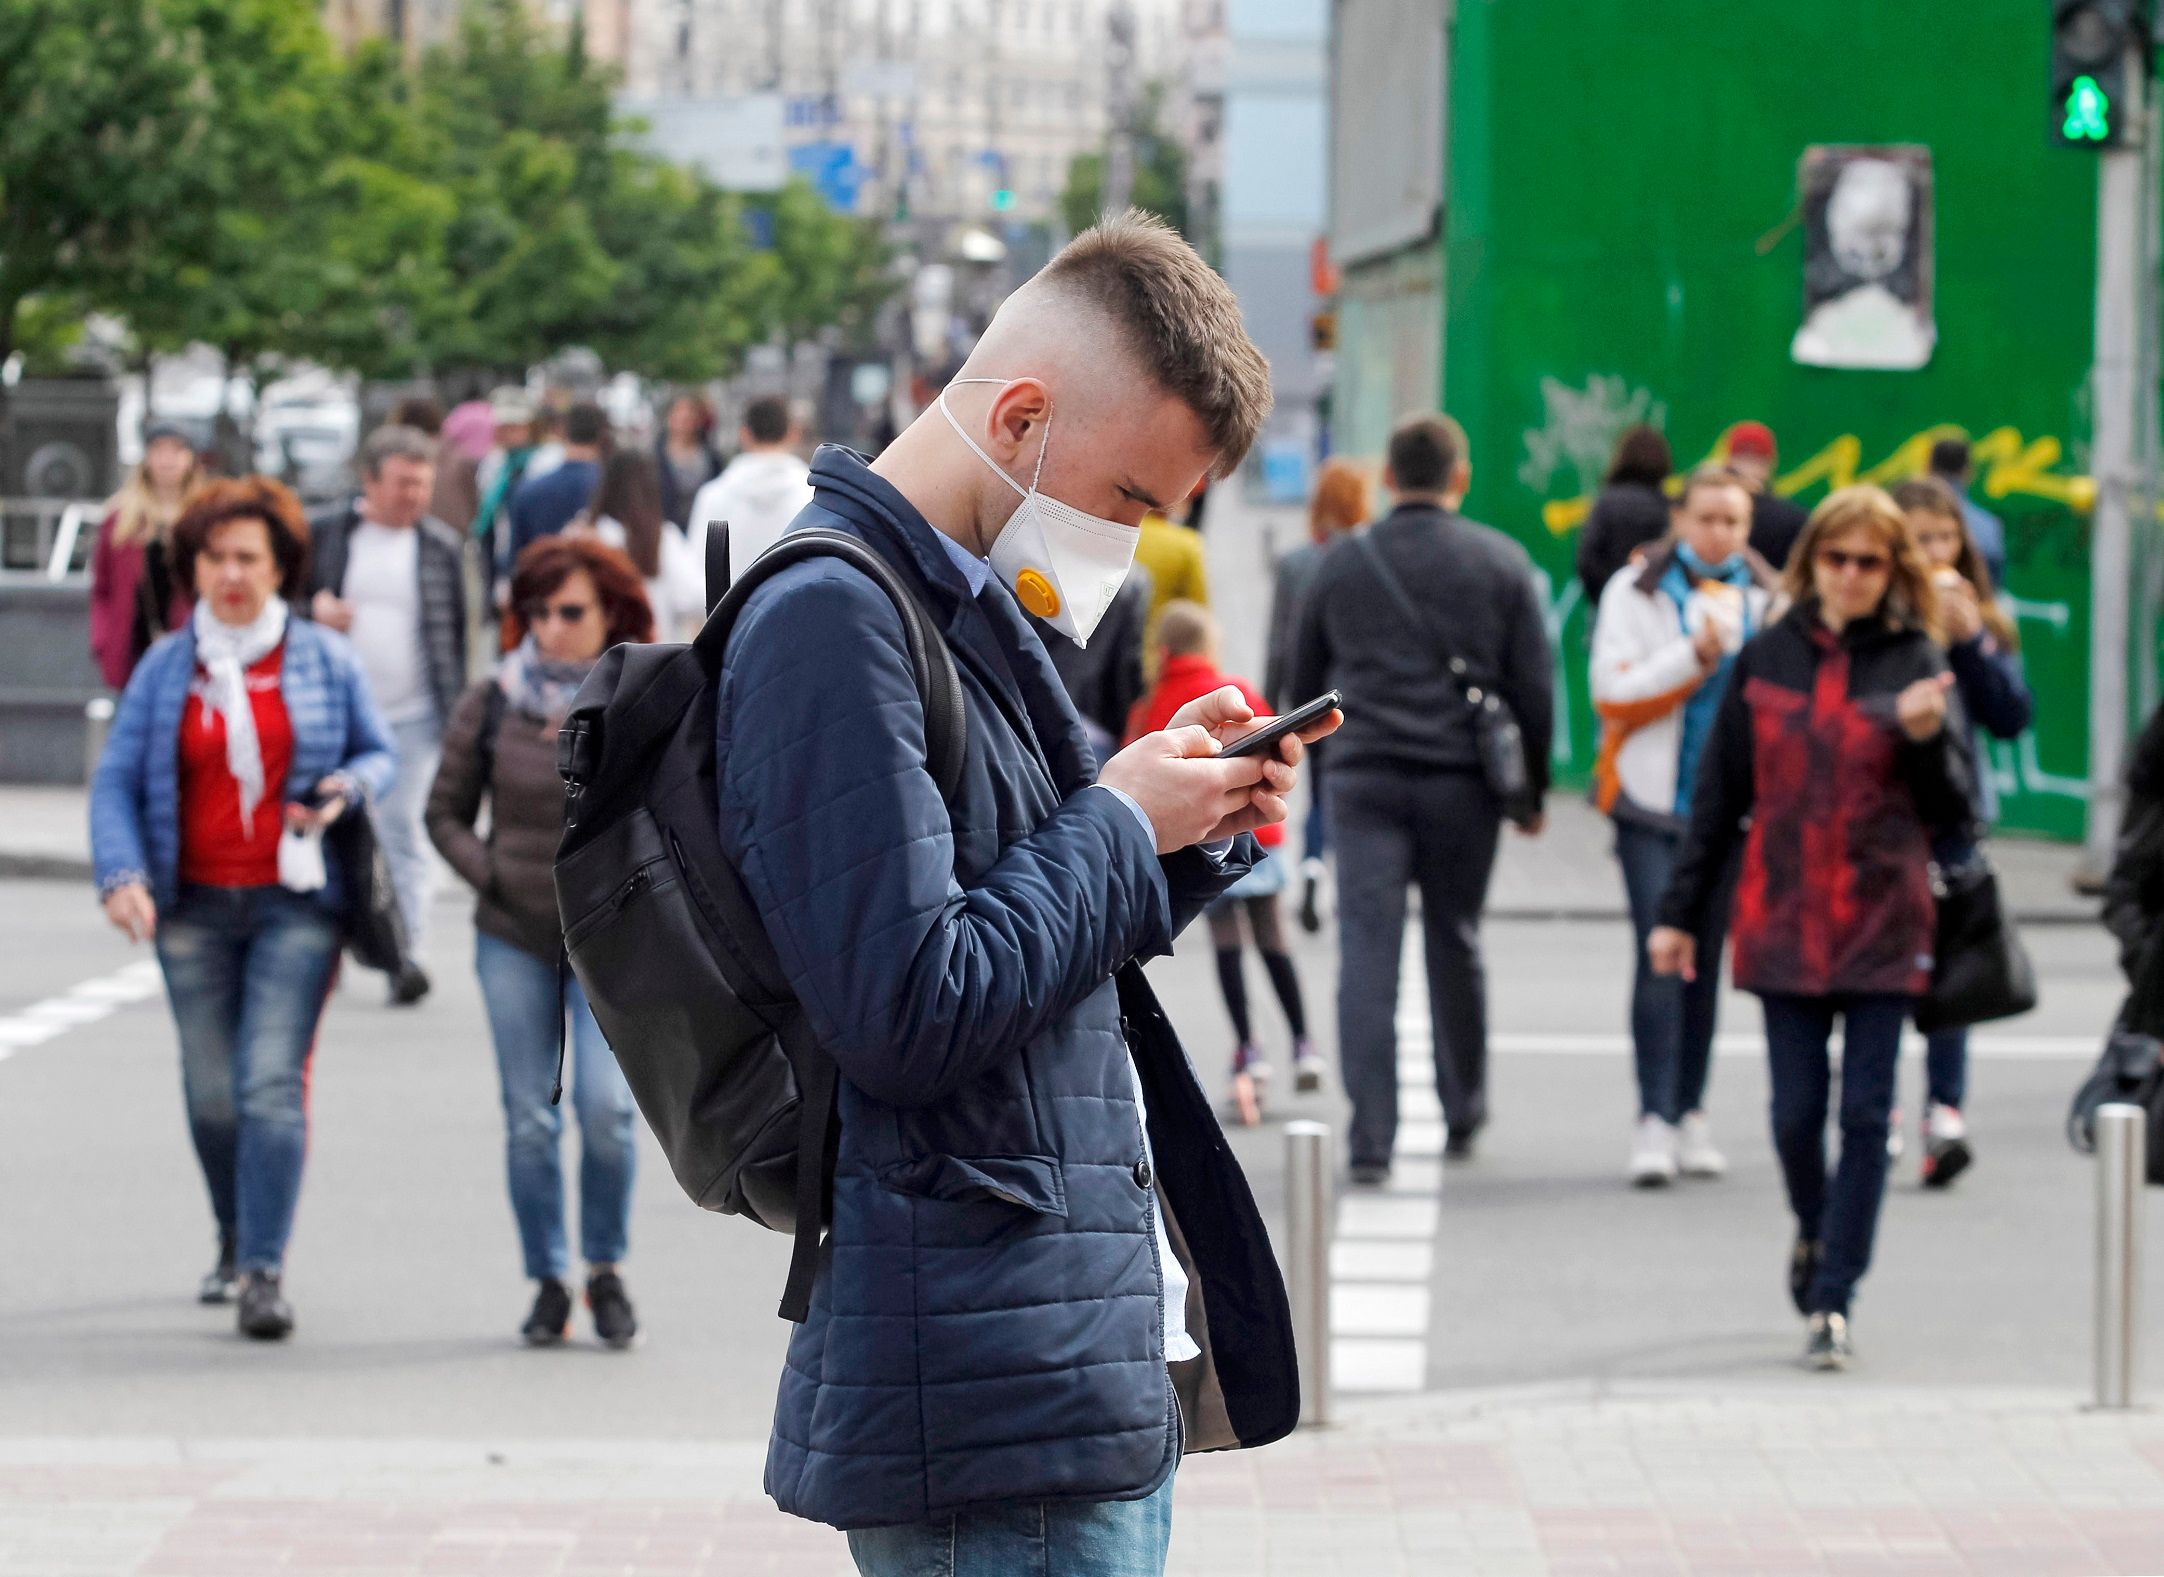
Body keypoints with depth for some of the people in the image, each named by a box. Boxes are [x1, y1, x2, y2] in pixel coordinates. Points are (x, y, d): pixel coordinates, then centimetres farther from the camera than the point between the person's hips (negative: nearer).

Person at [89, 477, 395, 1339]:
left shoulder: (325, 659, 3)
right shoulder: (165, 668, 5)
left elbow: (379, 752, 12)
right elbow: (116, 780, 4)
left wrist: (345, 791, -12)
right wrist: (121, 875, -12)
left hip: (295, 903, -2)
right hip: (195, 907, 2)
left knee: (272, 1082, -12)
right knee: (211, 1093, 8)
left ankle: (266, 1271, -12)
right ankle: (235, 1241, 30)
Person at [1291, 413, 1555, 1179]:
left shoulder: (1341, 565, 7)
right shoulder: (1501, 563, 3)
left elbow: (1304, 682, 15)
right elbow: (1535, 686, 3)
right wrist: (1533, 788, 12)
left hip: (1362, 779, 0)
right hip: (1462, 783, 0)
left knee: (1367, 955, -4)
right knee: (1455, 947, 14)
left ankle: (1370, 1139, -11)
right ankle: (1462, 1116, 27)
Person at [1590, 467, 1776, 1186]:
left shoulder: (1769, 600, 9)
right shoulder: (1636, 592, 1)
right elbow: (1613, 695, -8)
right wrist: (1696, 655, -16)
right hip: (1652, 802, -3)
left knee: (1706, 958, 7)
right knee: (1659, 956, -12)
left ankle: (1690, 1112, 15)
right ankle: (1654, 1120, -13)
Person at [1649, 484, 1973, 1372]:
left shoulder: (1916, 664, -1)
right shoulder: (1767, 658, 4)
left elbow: (1951, 812, -2)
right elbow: (1719, 796, 10)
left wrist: (1926, 737, -21)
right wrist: (1681, 912, 9)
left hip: (1882, 925, -1)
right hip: (1783, 924, 1)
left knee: (1866, 1115, -2)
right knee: (1796, 1113, 4)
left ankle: (1833, 1300, 4)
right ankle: (1814, 1233, 33)